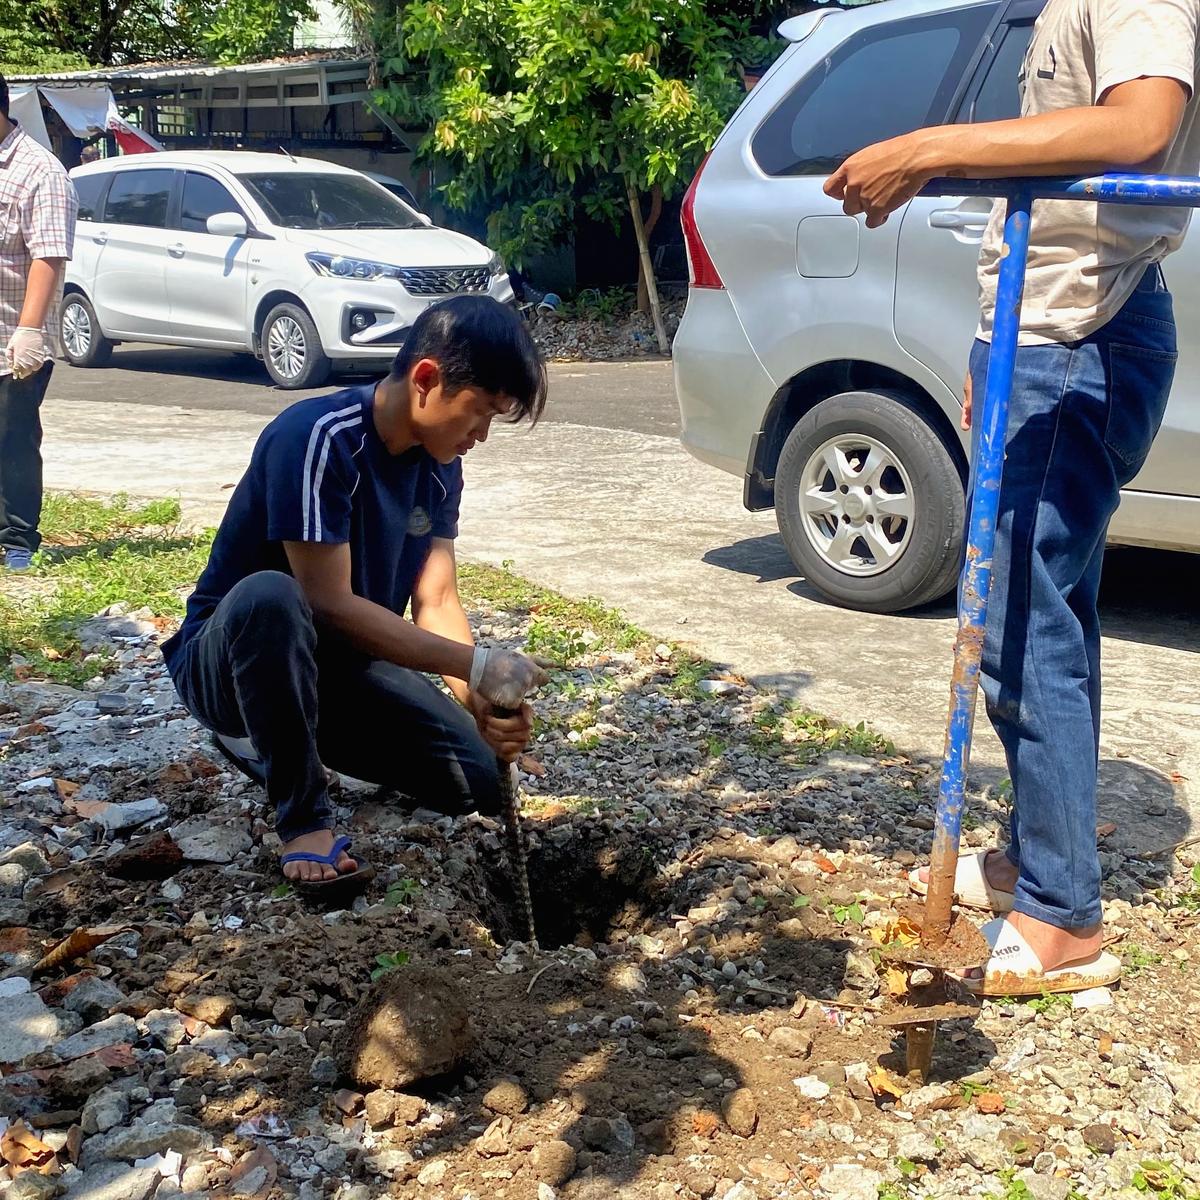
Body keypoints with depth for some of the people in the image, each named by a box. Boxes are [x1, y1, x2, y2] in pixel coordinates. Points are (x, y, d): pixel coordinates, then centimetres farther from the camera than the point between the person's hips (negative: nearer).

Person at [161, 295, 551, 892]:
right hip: (227, 658, -7)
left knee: (478, 780, -10)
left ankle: (279, 739, 13)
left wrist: (479, 702, -22)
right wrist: (475, 665, -30)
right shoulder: (318, 437, -25)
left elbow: (436, 601, -4)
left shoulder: (439, 463, -1)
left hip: (337, 662, 7)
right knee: (269, 596, -41)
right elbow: (329, 602, -28)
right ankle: (304, 818, -22)